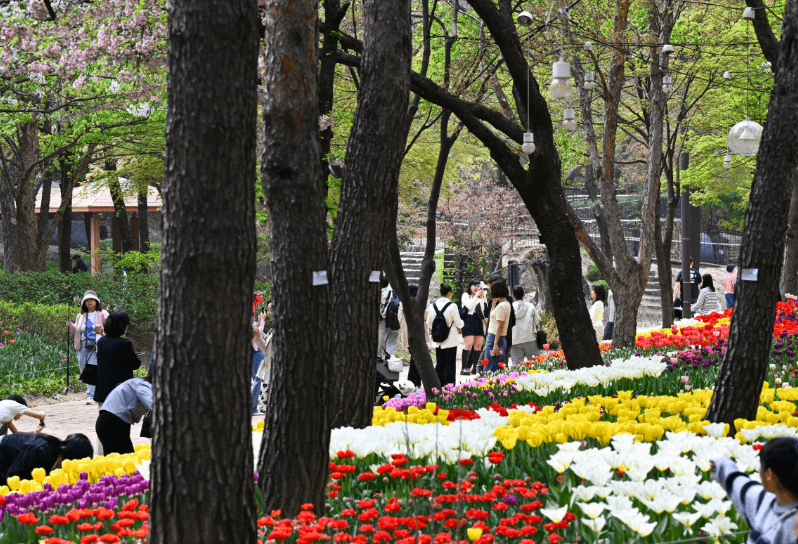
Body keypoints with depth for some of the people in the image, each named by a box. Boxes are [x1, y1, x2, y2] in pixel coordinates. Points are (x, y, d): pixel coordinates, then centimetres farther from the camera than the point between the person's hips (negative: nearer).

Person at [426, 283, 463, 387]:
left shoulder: (434, 305, 0)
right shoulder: (452, 306, -13)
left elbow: (429, 323, 8)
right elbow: (459, 323, -8)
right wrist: (462, 323, 15)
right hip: (450, 340, -4)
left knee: (439, 364, 11)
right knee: (450, 364, 0)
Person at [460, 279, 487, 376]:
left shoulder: (479, 297, 20)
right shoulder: (465, 295, 7)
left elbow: (482, 310, 8)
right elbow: (469, 306, -9)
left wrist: (482, 297, 2)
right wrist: (476, 296, -8)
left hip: (478, 321, 6)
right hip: (468, 320, -6)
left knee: (478, 345, 1)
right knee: (469, 344, -15)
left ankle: (475, 368, 8)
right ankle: (463, 368, -14)